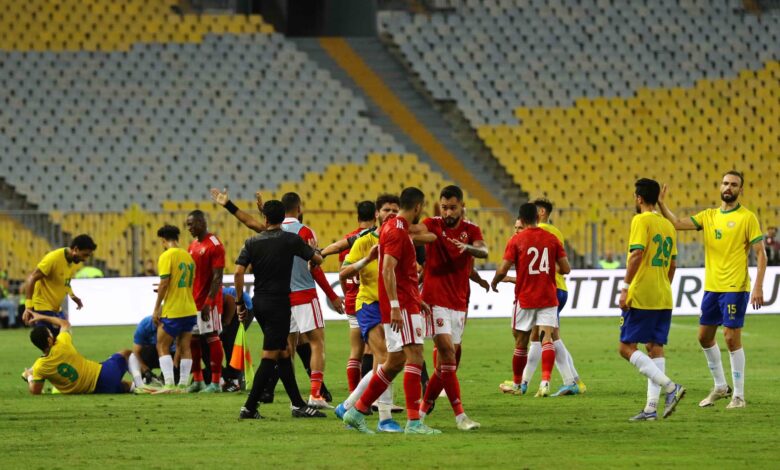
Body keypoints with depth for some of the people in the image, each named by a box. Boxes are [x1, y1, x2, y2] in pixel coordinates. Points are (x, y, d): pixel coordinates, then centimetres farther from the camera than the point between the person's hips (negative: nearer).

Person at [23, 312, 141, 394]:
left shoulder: (39, 368, -16)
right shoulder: (63, 344, -16)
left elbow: (35, 391, -3)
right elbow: (65, 323, 8)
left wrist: (29, 377, 17)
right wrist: (42, 317, 17)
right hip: (103, 373, -1)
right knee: (126, 353, 27)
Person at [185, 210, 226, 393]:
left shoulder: (215, 245, -11)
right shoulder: (192, 246, 15)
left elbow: (217, 277, -15)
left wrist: (208, 302, -21)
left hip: (208, 302, -8)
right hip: (193, 301, 8)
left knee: (212, 338, -5)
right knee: (192, 340, 7)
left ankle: (216, 382, -3)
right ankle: (197, 380, 15)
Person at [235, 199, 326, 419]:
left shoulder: (252, 242, 3)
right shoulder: (291, 240, -6)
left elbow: (239, 271, -5)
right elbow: (317, 260, 4)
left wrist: (240, 302, 3)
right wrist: (312, 249, 28)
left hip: (259, 302, 5)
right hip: (279, 303, -5)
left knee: (283, 354, 13)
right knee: (269, 357, -3)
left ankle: (298, 404, 16)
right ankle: (249, 408, -8)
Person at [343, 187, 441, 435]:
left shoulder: (394, 227, 18)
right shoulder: (397, 231, -13)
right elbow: (388, 270, -22)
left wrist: (416, 299, 29)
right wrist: (395, 305, -27)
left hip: (401, 304, 10)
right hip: (401, 305, -10)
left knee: (395, 362, 12)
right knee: (414, 357, -13)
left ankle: (357, 411, 16)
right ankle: (413, 421, -17)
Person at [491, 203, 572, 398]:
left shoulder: (516, 240, -5)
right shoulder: (552, 239, 3)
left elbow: (503, 270, -10)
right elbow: (565, 268, 3)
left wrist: (494, 282, 11)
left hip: (525, 299, -1)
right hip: (548, 298, 1)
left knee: (521, 343, 11)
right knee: (547, 338, -7)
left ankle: (516, 384, 25)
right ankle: (545, 381, -26)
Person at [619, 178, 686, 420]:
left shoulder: (641, 220, -9)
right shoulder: (668, 225, 15)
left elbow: (637, 254, -19)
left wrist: (625, 288, -18)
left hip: (641, 297, -8)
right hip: (663, 297, 8)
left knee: (627, 347, -4)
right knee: (655, 347, 7)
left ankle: (670, 387, -17)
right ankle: (652, 407, 3)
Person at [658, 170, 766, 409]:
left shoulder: (747, 218, -6)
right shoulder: (709, 216, 10)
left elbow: (761, 254, -8)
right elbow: (678, 223, 3)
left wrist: (758, 287, -16)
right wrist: (661, 205, -12)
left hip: (735, 288, -7)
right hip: (712, 287, 7)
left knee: (732, 337, -8)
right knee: (705, 336, 11)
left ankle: (739, 395, 0)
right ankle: (720, 386, 27)